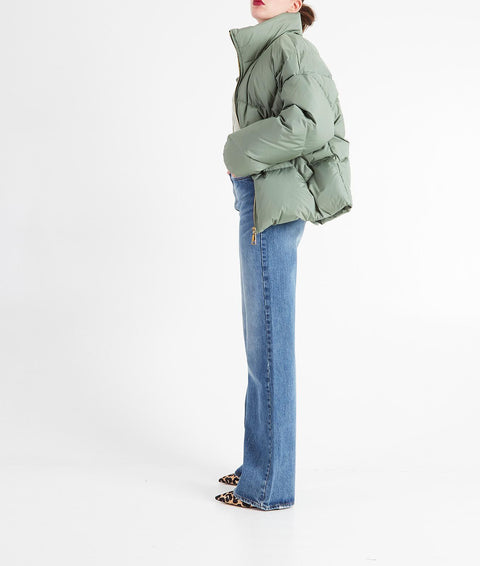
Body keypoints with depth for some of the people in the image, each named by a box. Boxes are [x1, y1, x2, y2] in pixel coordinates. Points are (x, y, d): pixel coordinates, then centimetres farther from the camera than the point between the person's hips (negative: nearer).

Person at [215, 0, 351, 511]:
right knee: (262, 340, 14)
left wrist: (241, 150, -13)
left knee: (268, 343, -5)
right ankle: (261, 464, 26)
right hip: (262, 205, 10)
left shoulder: (291, 49, -8)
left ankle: (269, 486, 5)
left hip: (271, 206, -10)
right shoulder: (267, 55, 19)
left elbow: (310, 121, -25)